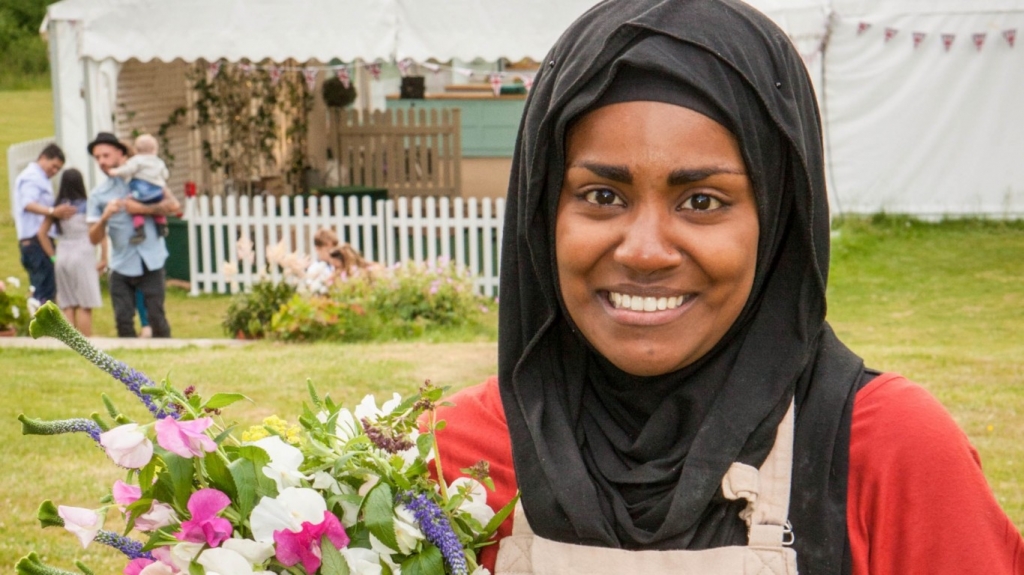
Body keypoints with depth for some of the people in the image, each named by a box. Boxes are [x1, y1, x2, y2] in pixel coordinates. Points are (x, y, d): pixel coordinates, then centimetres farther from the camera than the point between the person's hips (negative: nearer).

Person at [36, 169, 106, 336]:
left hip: (62, 257, 4)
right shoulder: (86, 206, -6)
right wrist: (103, 259, -6)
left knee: (68, 306, 9)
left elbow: (42, 233, 5)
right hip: (83, 258, -4)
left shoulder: (57, 208, 4)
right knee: (85, 306, -1)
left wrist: (53, 256, 10)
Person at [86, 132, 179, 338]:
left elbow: (173, 205, -4)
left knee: (156, 317, -2)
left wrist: (142, 209, -13)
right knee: (123, 321, -2)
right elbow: (94, 238, 2)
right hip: (121, 267, 2)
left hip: (151, 261, -2)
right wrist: (105, 216, -16)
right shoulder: (98, 195, 8)